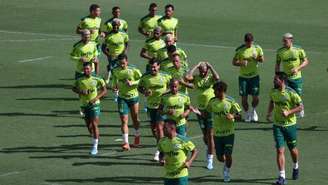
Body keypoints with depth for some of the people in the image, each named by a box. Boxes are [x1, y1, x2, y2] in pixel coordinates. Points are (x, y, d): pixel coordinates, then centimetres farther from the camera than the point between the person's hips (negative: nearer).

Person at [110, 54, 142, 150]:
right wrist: (113, 86, -5)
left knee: (135, 119, 13)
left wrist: (132, 83, -25)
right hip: (122, 98, 1)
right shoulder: (115, 71, -2)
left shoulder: (133, 70, -13)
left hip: (133, 97, -1)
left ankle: (137, 136, 39)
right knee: (124, 120, -8)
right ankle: (126, 142, -10)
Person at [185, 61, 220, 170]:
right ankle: (209, 148, 42)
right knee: (205, 135, 13)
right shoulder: (196, 78, 0)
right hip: (200, 109, 3)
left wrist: (210, 67, -17)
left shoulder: (211, 78, -5)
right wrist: (196, 67, -13)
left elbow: (217, 78, -29)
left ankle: (210, 160, 1)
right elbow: (187, 77, -20)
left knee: (210, 135, -4)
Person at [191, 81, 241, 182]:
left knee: (228, 155, -5)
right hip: (217, 134, 3)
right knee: (220, 157, 4)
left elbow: (238, 115, -3)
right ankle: (226, 163, 40)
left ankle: (227, 171, 24)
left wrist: (232, 116, -24)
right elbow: (206, 114, 7)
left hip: (228, 133, -3)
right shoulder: (212, 101, -1)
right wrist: (198, 112, -12)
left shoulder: (230, 101, -10)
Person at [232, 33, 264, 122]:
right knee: (244, 97, 1)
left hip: (254, 75, 1)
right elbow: (234, 62, -4)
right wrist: (241, 63, -24)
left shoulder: (257, 48, -2)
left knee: (255, 97, -3)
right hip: (243, 76, -1)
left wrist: (257, 58, -15)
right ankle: (247, 113, 24)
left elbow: (262, 59, 8)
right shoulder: (240, 50, -8)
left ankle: (253, 110, 26)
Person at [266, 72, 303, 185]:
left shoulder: (291, 93, -16)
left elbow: (300, 107, -11)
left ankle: (296, 167, 45)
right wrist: (269, 113, 4)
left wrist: (288, 112, -23)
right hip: (277, 125, 3)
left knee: (292, 149, 14)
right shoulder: (273, 92, 0)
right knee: (280, 150, -8)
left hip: (290, 125, -3)